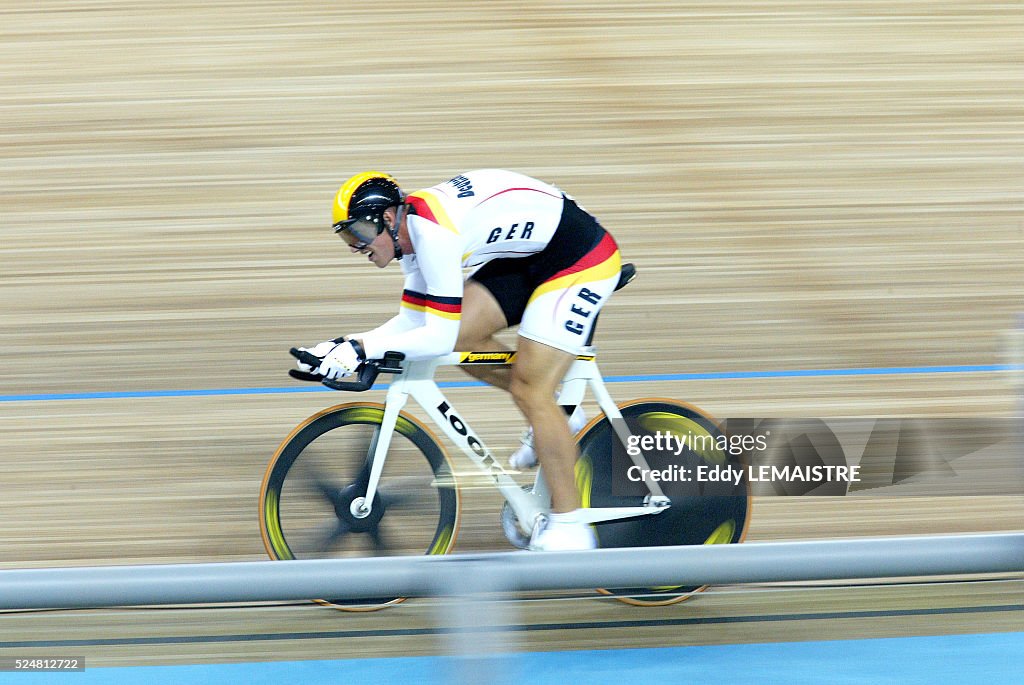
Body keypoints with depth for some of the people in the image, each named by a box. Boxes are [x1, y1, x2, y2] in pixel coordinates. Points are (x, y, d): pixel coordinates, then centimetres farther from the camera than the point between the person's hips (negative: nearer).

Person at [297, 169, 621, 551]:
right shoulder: (415, 232, 3)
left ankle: (569, 527, -5)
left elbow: (439, 338, -28)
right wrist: (343, 347, -5)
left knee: (529, 389, -12)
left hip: (583, 257, -9)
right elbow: (413, 324, 6)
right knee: (463, 333, -2)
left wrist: (361, 347, -28)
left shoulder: (435, 232, -27)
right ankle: (552, 414, 17)